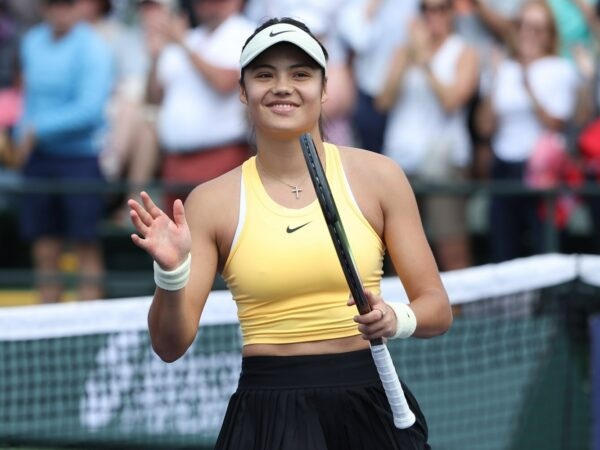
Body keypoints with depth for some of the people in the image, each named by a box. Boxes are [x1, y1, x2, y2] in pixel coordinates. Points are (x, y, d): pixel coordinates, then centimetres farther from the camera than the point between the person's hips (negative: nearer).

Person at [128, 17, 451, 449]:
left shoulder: (376, 176, 2)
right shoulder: (213, 202, 1)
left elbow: (437, 307, 4)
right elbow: (171, 345, -1)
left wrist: (395, 319, -17)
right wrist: (171, 274, -20)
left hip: (370, 408, 1)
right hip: (268, 415, -1)